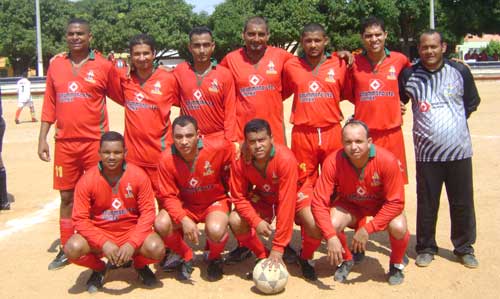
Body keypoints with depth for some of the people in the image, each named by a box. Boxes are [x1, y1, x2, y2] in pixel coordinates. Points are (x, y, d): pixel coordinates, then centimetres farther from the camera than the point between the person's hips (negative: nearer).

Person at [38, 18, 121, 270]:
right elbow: (50, 104, 10)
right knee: (67, 197, 10)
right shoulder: (56, 65, 8)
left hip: (95, 142, -3)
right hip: (64, 143, 3)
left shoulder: (103, 65, -2)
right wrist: (42, 138, 7)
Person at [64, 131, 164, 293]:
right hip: (99, 233, 1)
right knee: (73, 248, -28)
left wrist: (132, 244, -24)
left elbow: (147, 212, -12)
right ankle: (98, 268, 8)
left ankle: (140, 265, 11)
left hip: (131, 231, 0)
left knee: (156, 248, -29)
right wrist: (104, 243, -25)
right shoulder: (87, 181, -12)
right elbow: (80, 219, -12)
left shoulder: (138, 176, -12)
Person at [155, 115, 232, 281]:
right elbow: (169, 197, -15)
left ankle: (214, 258, 5)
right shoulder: (167, 159, -20)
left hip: (215, 201, -2)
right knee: (161, 224, -27)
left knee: (216, 230, -35)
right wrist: (184, 220, -31)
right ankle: (186, 257, 5)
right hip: (185, 205, 2)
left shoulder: (219, 147, -24)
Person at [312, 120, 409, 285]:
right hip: (349, 204, 1)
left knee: (398, 227, -31)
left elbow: (396, 202, -26)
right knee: (332, 224, -29)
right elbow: (319, 202, -27)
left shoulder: (387, 160, -32)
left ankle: (397, 264, 6)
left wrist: (367, 229, -32)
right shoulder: (333, 162, -30)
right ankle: (345, 260, 7)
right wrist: (331, 237, -39)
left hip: (382, 204, -1)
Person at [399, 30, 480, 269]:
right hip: (426, 152, -1)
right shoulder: (409, 75, 0)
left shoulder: (459, 71, 2)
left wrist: (456, 120, 8)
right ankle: (426, 248, 22)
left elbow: (472, 102, 14)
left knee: (463, 202, 9)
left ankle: (464, 248, 25)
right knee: (427, 204, 5)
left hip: (459, 150, 1)